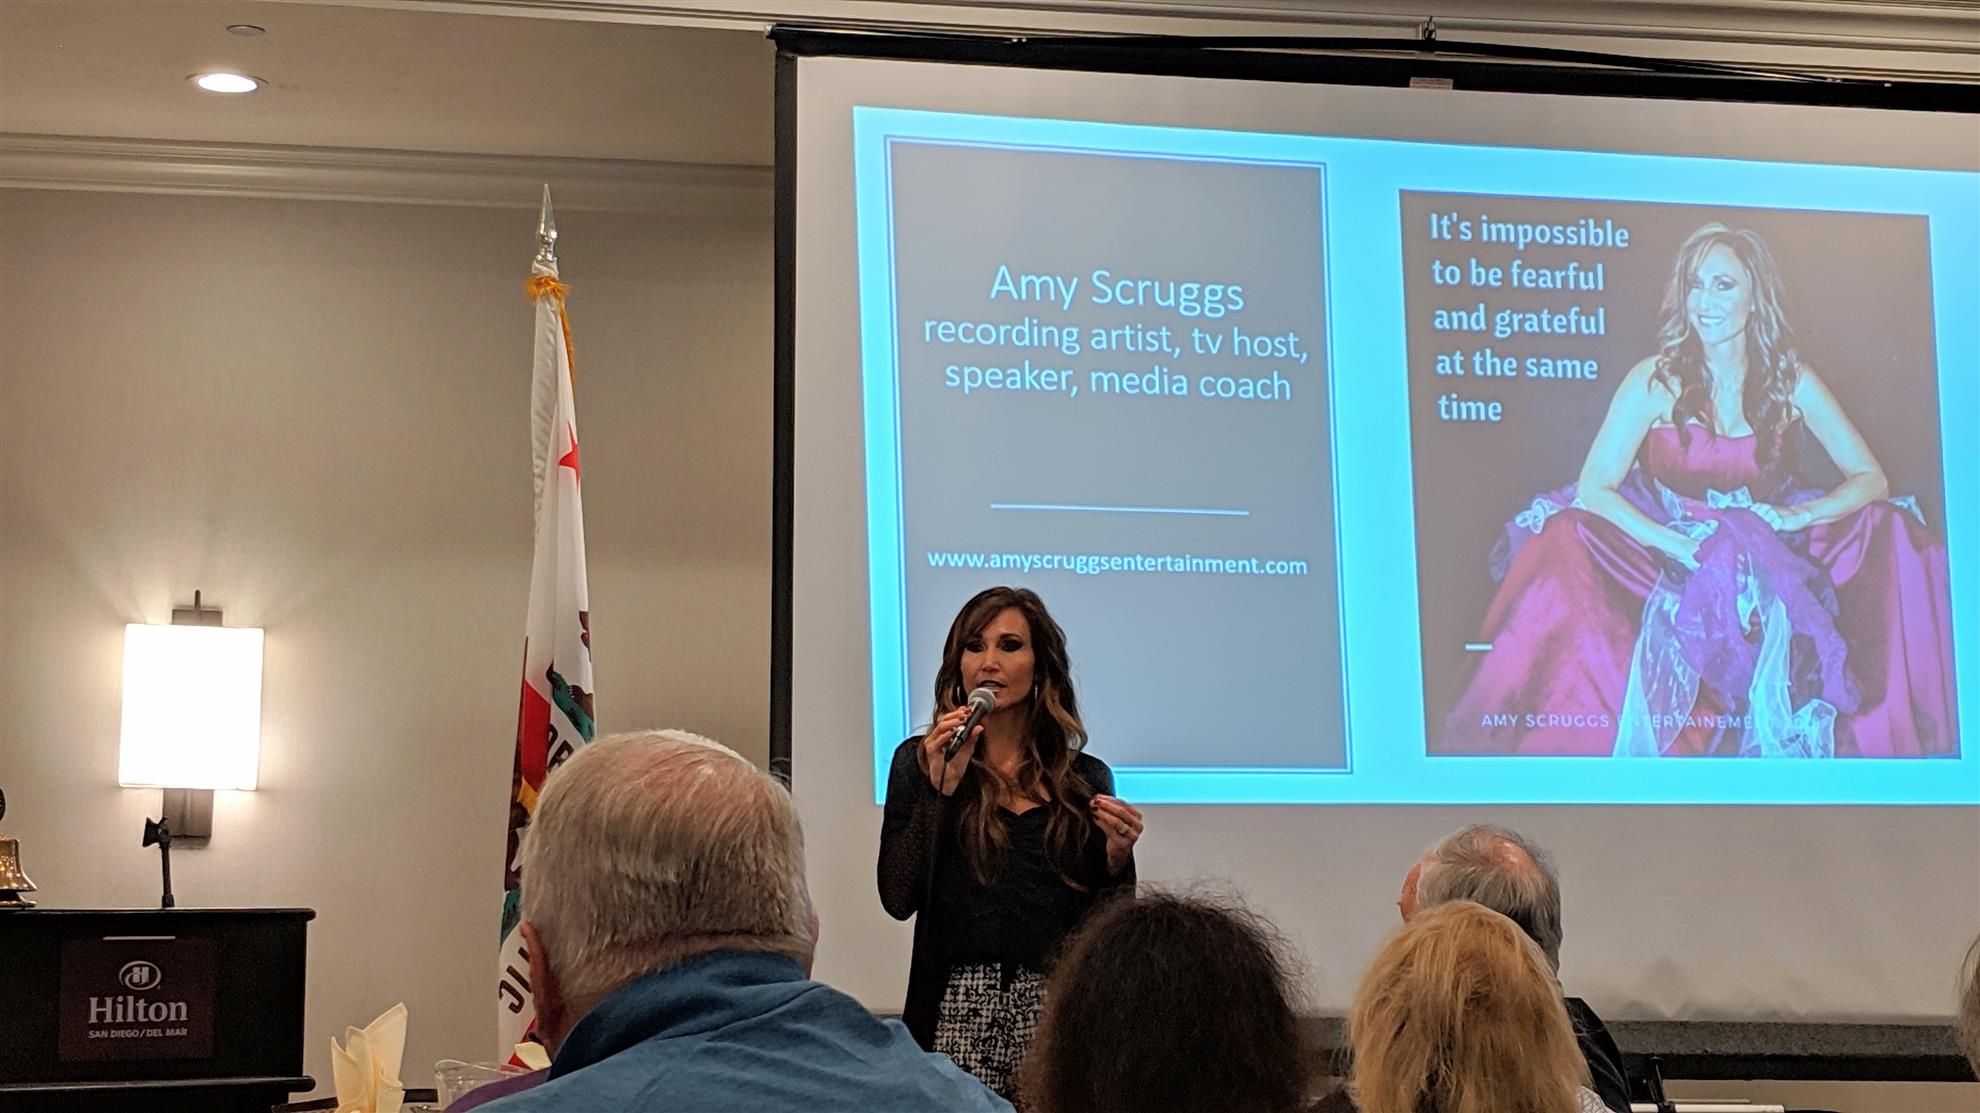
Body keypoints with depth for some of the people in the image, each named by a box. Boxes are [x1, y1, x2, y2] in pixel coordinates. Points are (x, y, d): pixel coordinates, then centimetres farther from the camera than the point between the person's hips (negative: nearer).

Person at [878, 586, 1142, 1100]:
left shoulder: (1087, 779, 8)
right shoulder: (920, 761, 4)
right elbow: (898, 898, -6)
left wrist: (1117, 859, -7)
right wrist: (940, 789, -11)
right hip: (959, 1012, -1)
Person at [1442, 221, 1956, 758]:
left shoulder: (1791, 381, -3)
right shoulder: (1656, 380, -9)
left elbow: (1870, 477, -1)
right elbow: (1593, 487, -15)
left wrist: (1796, 516, -21)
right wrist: (1678, 543, -28)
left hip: (1766, 550, 2)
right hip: (1669, 549, -2)